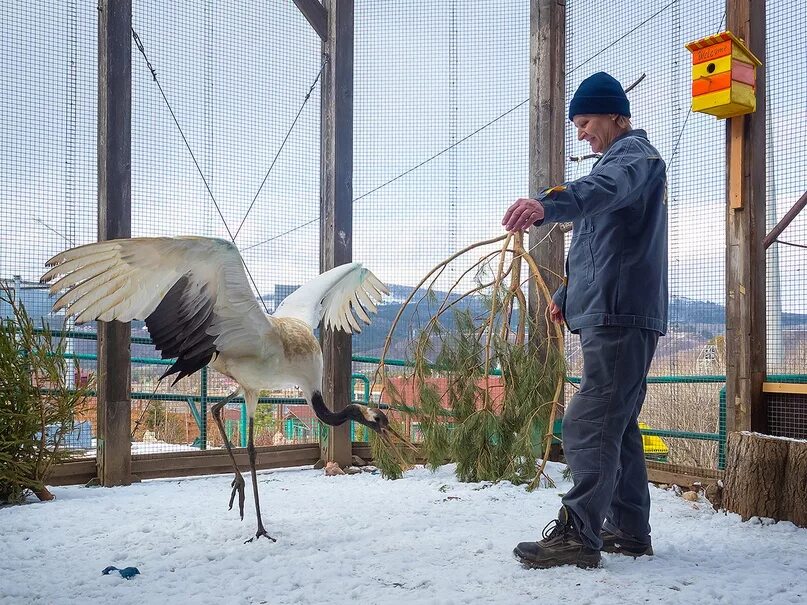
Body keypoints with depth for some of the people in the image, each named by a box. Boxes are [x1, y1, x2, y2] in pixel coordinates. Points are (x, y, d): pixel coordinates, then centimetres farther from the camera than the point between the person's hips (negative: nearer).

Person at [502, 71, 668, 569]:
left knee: (589, 425, -14)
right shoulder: (627, 159, 27)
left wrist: (548, 202, -52)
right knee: (617, 425, 14)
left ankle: (577, 535, -12)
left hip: (620, 316, -11)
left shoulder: (633, 153, -6)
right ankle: (629, 529, 21)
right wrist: (567, 295, 30)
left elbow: (605, 187, -33)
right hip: (616, 316, 11)